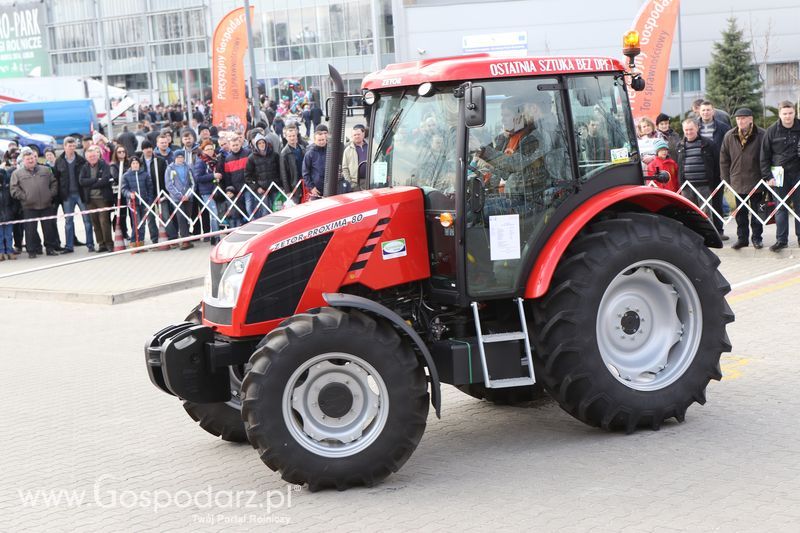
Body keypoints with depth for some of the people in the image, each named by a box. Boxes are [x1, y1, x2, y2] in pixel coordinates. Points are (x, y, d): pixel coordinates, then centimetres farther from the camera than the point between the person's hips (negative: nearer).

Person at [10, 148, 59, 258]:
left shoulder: (45, 170, 13)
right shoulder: (17, 173, 5)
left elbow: (54, 182, 15)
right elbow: (14, 189, 0)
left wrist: (52, 194, 2)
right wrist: (24, 197, -8)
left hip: (47, 205, 2)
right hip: (29, 207, -2)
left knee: (50, 228, 4)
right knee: (31, 230, 0)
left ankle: (50, 248, 15)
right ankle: (32, 251, 9)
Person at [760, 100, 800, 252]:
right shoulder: (772, 131, 0)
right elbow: (764, 156, 1)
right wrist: (767, 176, -5)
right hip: (779, 175, 0)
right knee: (781, 208, 3)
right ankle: (781, 239, 8)